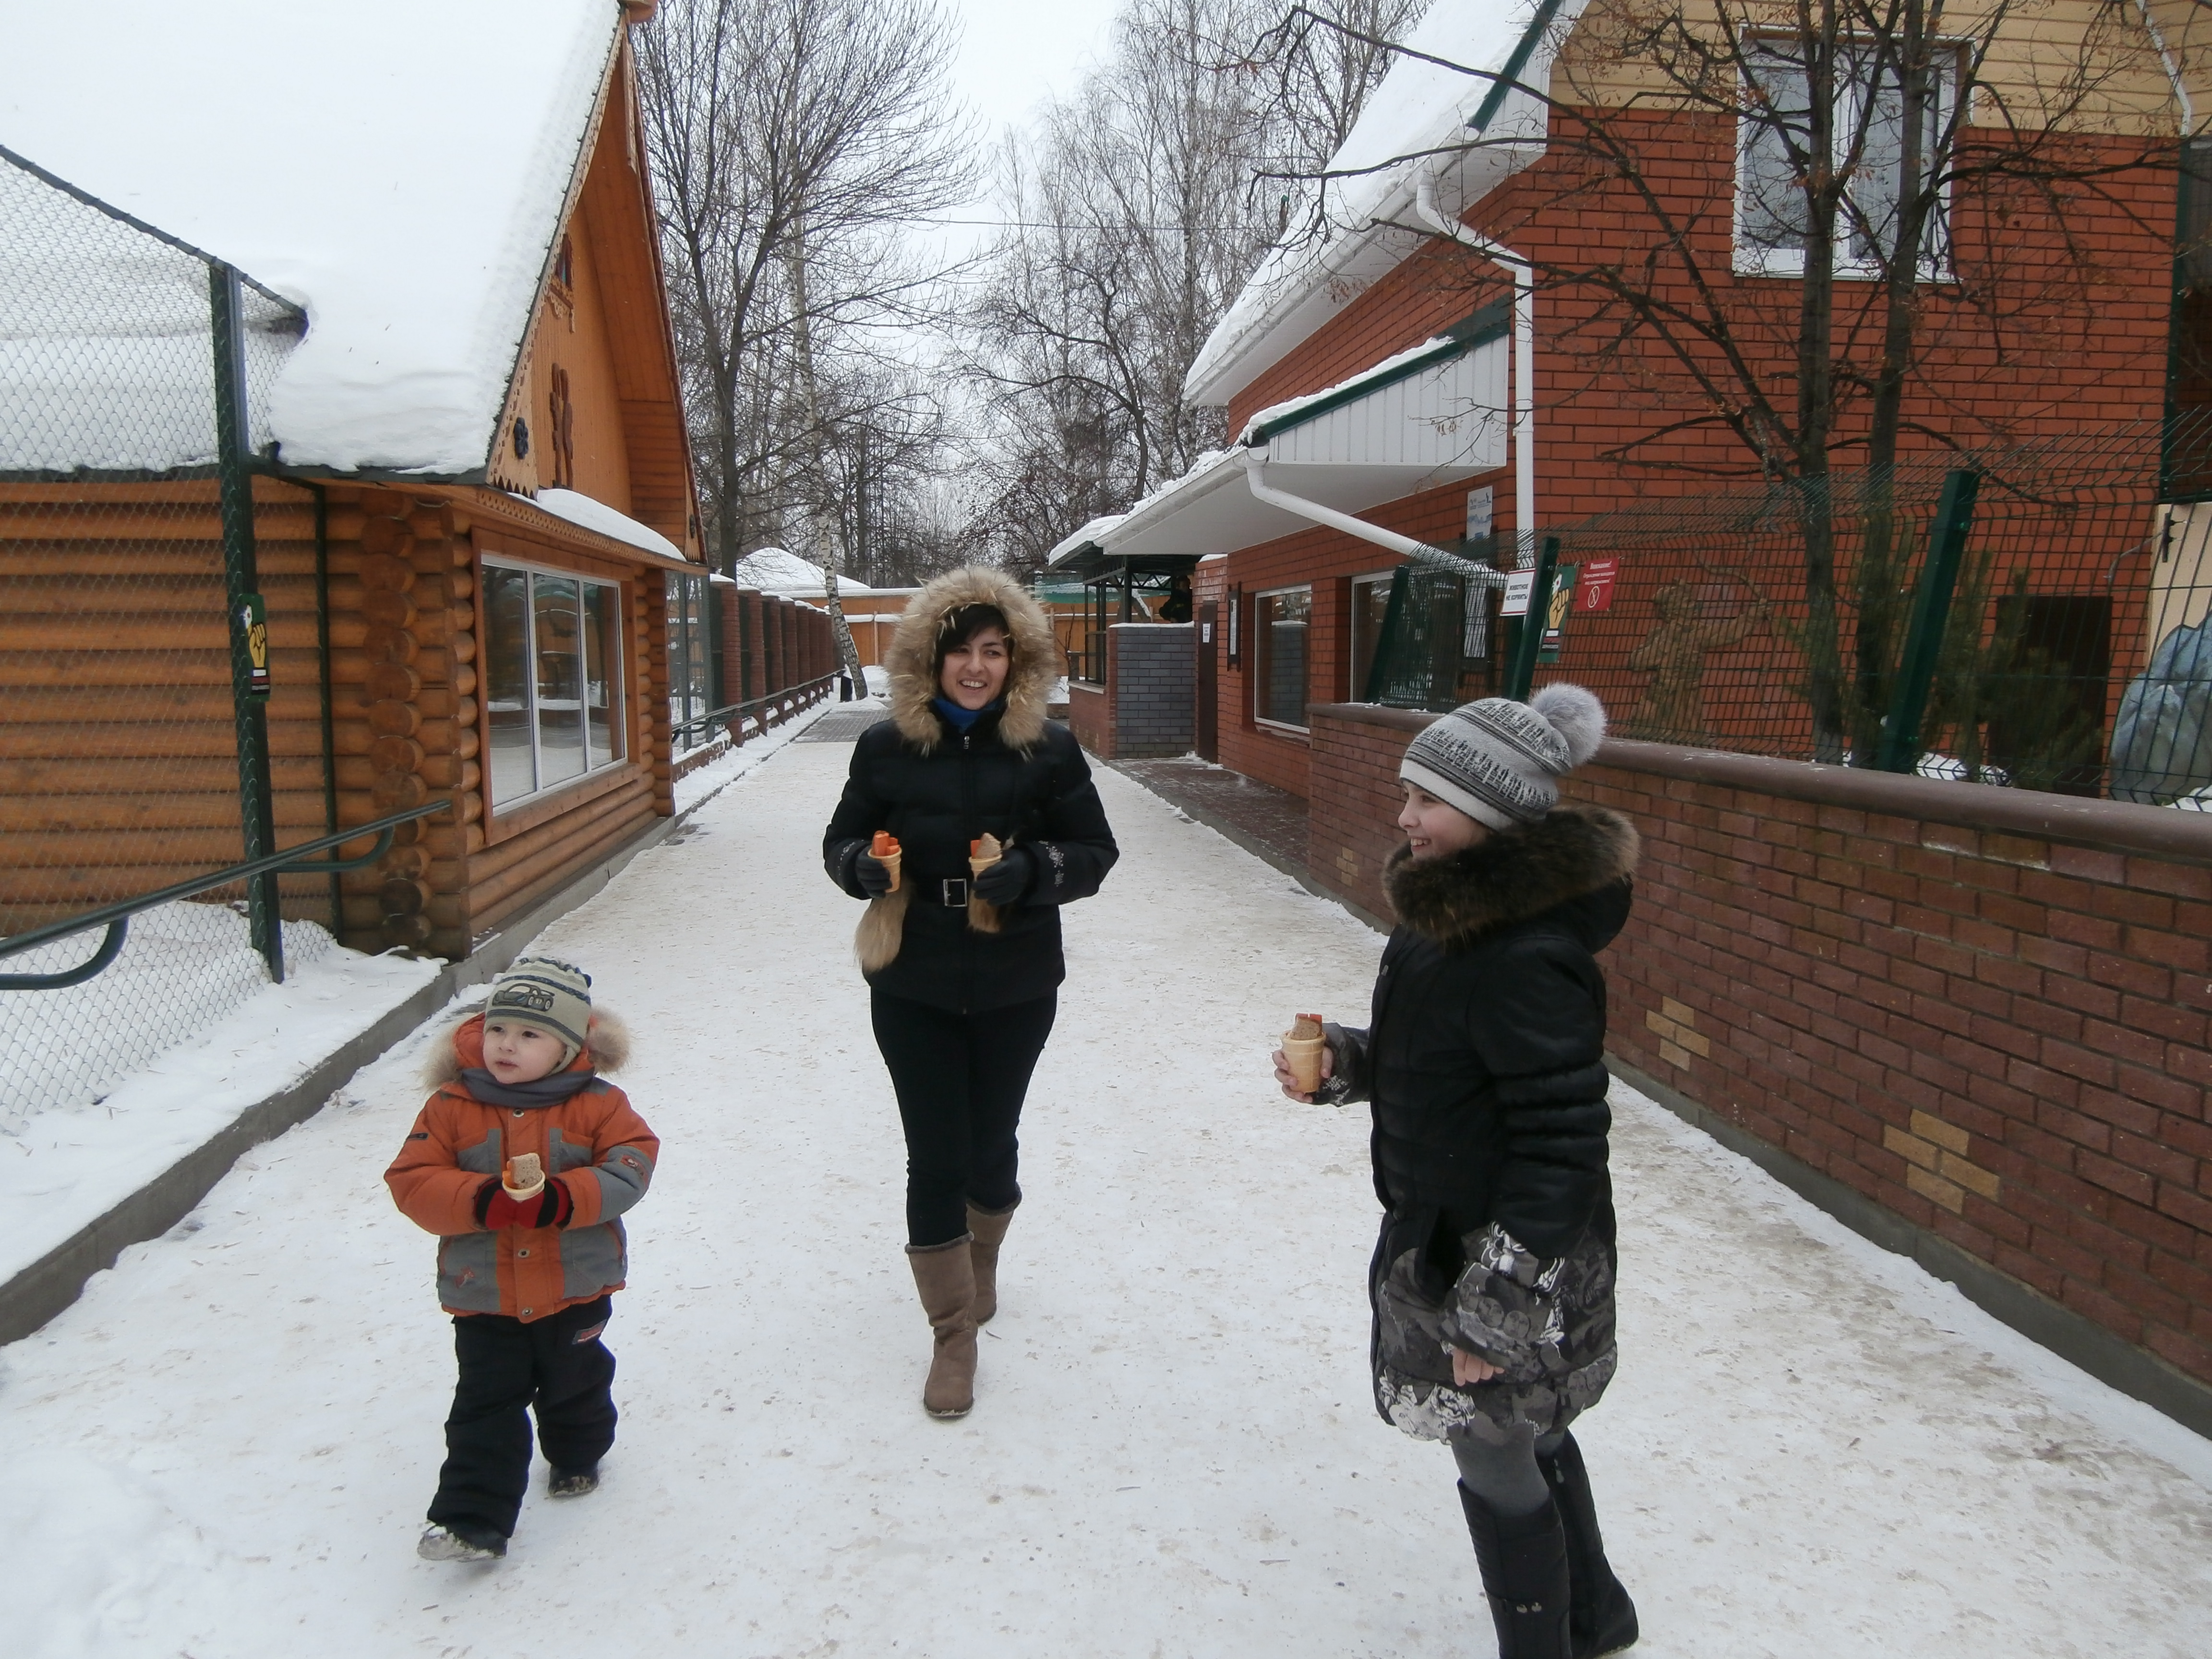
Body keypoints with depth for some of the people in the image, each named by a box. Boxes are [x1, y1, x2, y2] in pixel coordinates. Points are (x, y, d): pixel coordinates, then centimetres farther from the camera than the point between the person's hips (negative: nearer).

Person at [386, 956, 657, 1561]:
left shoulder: (595, 1104, -9)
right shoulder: (451, 1107, -8)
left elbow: (631, 1163, -15)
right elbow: (411, 1180, -11)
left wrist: (561, 1199, -29)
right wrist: (482, 1199, -28)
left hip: (575, 1289, 1)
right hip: (484, 1297, 0)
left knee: (575, 1385, 22)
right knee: (485, 1408, 2)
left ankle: (578, 1457, 50)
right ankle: (473, 1521, 9)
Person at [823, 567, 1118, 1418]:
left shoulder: (1047, 749, -7)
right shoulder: (886, 747, -6)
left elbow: (1095, 851, -4)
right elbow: (840, 842, 4)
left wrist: (1031, 870, -23)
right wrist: (865, 865, -19)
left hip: (1015, 987, 0)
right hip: (912, 987, 0)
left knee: (991, 1144, 15)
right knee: (936, 1156, 2)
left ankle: (981, 1263, 48)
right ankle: (954, 1334, 18)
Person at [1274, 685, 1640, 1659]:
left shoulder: (1529, 962, -29)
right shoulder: (1453, 913, 1)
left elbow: (1562, 1147, -26)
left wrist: (1493, 1314, -22)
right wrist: (1341, 1065, -3)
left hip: (1507, 1263, -9)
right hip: (1444, 1233, 10)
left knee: (1498, 1465, 11)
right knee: (1530, 1438, 27)